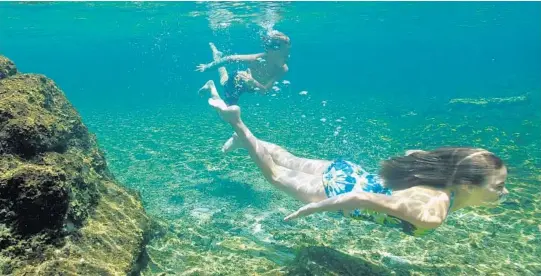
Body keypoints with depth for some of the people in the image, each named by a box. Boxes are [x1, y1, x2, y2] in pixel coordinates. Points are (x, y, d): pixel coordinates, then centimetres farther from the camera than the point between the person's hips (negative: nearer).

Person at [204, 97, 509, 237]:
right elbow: (361, 198, -36)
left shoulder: (447, 179, -9)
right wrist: (311, 209, -26)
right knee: (277, 175, 15)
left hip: (349, 172, 6)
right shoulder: (431, 214, -34)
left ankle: (244, 138, 42)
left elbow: (414, 153, 9)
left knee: (289, 161, 25)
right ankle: (237, 123, 20)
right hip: (341, 190, -6)